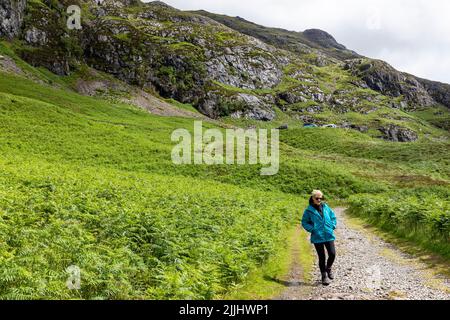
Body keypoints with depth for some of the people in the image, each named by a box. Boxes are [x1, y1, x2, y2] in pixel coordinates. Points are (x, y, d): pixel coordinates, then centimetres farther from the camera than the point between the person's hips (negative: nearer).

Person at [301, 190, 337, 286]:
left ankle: (328, 268, 30)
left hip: (329, 235, 3)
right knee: (322, 257, 3)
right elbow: (304, 222, 2)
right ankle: (324, 276, 19)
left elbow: (333, 217, 17)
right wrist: (312, 229, -9)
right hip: (317, 237, -3)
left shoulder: (326, 207, 6)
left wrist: (332, 226, 4)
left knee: (332, 254, -1)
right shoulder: (309, 210, -4)